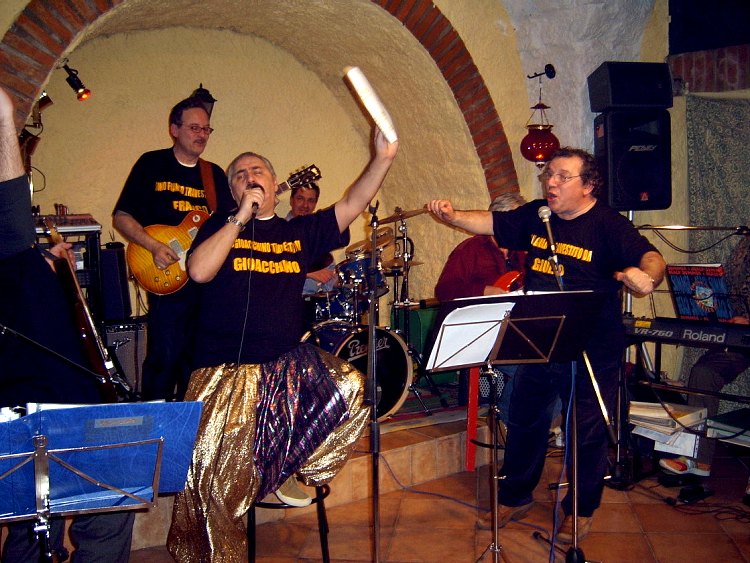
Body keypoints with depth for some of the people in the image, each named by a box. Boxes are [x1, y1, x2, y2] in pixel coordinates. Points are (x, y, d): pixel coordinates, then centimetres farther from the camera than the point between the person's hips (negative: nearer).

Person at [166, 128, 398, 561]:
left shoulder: (300, 231, 12)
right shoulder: (220, 226, 7)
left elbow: (353, 204, 1)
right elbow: (199, 271, -13)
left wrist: (383, 159, -14)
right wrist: (242, 216, -12)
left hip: (288, 364, 3)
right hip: (225, 371, -2)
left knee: (352, 390, -18)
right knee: (215, 478, -4)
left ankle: (304, 473, 4)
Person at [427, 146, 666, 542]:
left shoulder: (608, 226, -14)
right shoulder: (535, 216, 4)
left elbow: (650, 257, -25)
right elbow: (491, 223, 5)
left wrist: (646, 275, -49)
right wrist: (452, 216, -12)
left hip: (592, 353, -5)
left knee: (587, 433, 9)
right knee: (524, 423, 18)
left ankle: (580, 511, 30)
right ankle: (515, 498, 37)